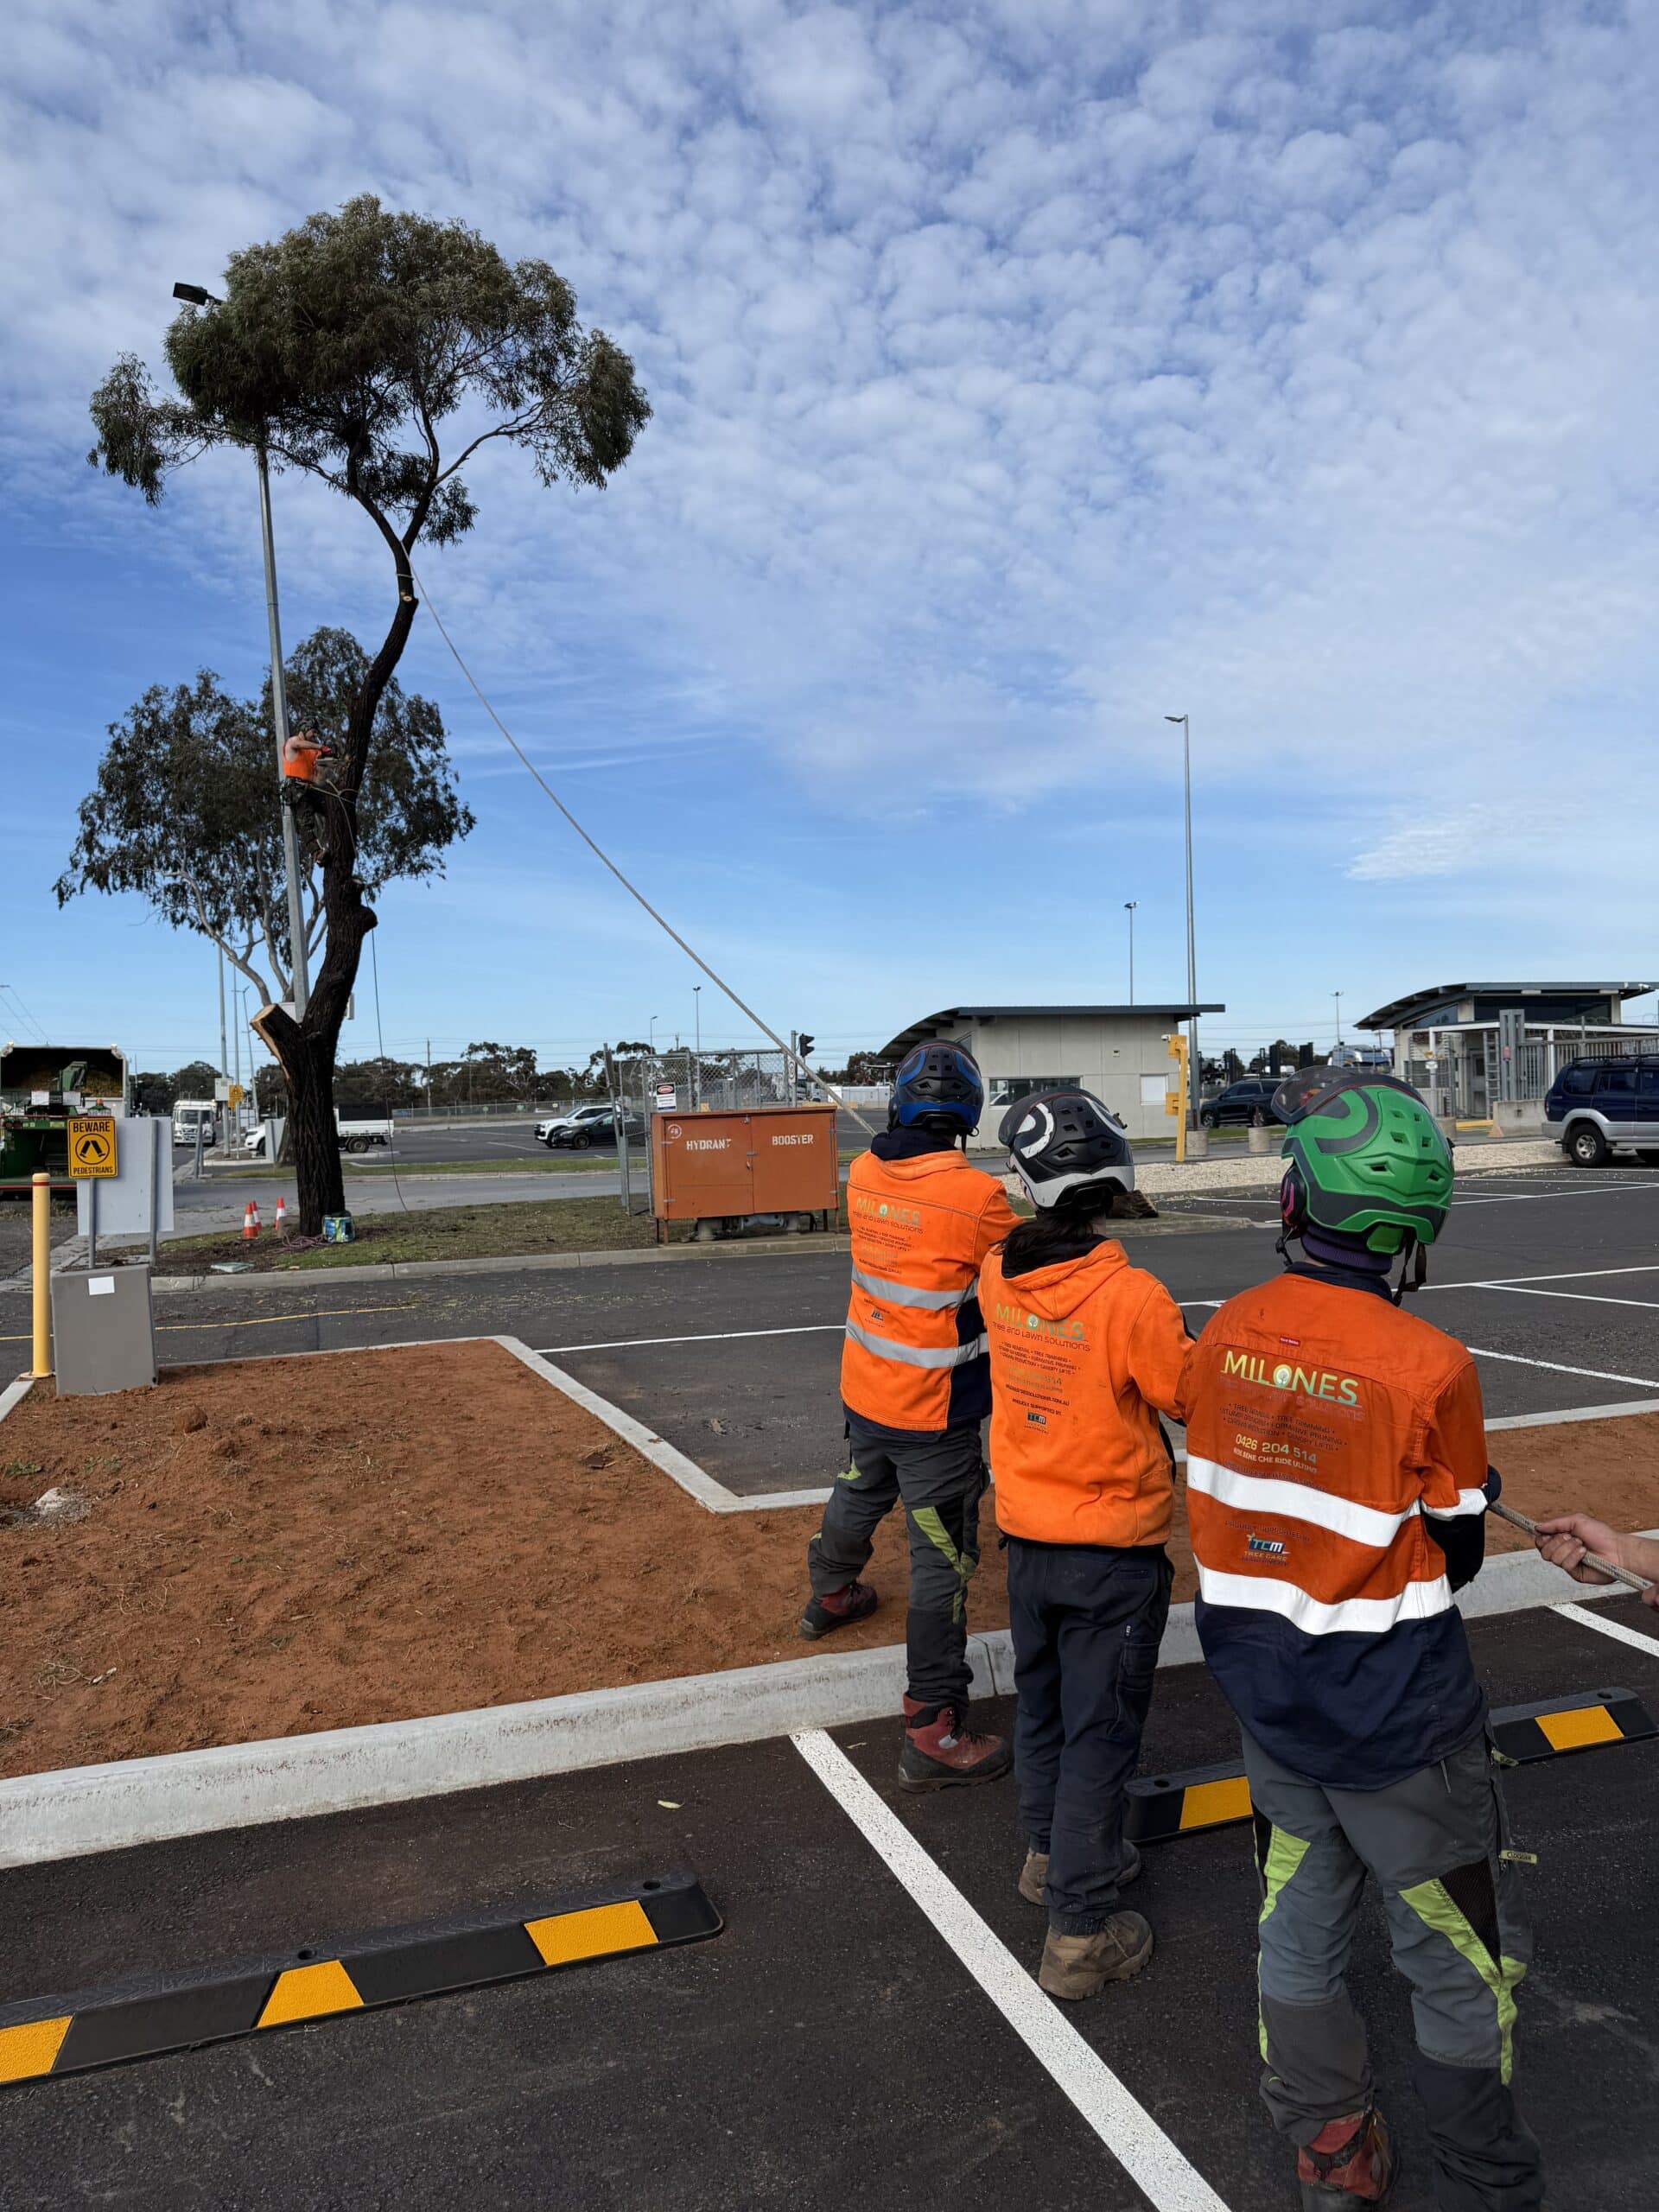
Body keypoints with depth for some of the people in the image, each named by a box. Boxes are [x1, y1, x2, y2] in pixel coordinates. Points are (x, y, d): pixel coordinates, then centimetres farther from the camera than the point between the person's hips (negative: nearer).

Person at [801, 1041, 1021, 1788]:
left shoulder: (866, 1172, -6)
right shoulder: (977, 1198, -24)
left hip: (866, 1388, 7)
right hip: (934, 1412, -7)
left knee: (859, 1496, 31)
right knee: (942, 1564, 1)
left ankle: (831, 1595, 58)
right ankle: (933, 1734, 7)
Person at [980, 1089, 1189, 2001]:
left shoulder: (998, 1276, -11)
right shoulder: (1132, 1298, -26)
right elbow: (1193, 1399, -12)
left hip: (1028, 1537, 5)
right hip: (1116, 1550, -5)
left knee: (1042, 1704, 24)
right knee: (1099, 1731, 8)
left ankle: (1051, 1853, 45)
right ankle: (1081, 1933, 19)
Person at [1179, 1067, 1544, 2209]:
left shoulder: (1227, 1333, -10)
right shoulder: (1428, 1367, -23)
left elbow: (1214, 1506, 1)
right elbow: (1454, 1556, -10)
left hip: (1267, 1692, 5)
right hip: (1397, 1721, -5)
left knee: (1300, 1931, 22)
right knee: (1463, 1961, 17)